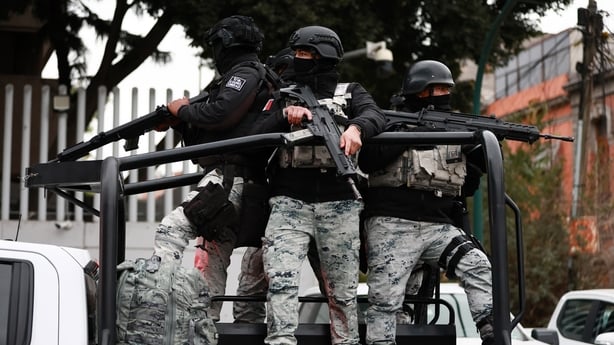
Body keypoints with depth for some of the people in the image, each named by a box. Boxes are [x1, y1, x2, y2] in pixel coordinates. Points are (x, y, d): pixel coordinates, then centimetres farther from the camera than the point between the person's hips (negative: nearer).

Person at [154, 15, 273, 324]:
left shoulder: (246, 73, -2)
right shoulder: (245, 77, 28)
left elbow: (218, 115, -18)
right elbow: (208, 134, 29)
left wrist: (183, 109, -1)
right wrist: (177, 122, 21)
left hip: (231, 178, -11)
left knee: (172, 229, -23)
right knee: (214, 256, 11)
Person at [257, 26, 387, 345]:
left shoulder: (350, 92, 15)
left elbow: (375, 115, -7)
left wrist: (355, 126, -30)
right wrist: (285, 115, -13)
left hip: (338, 203, -1)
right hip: (289, 202, 1)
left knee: (342, 289, 4)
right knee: (281, 279, -16)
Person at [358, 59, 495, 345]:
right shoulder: (394, 126, 4)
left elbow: (465, 188, 19)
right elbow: (366, 161, -14)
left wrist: (479, 157, 1)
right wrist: (408, 134, -18)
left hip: (439, 226, 4)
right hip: (393, 226, -4)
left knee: (478, 267, -16)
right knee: (385, 297, -8)